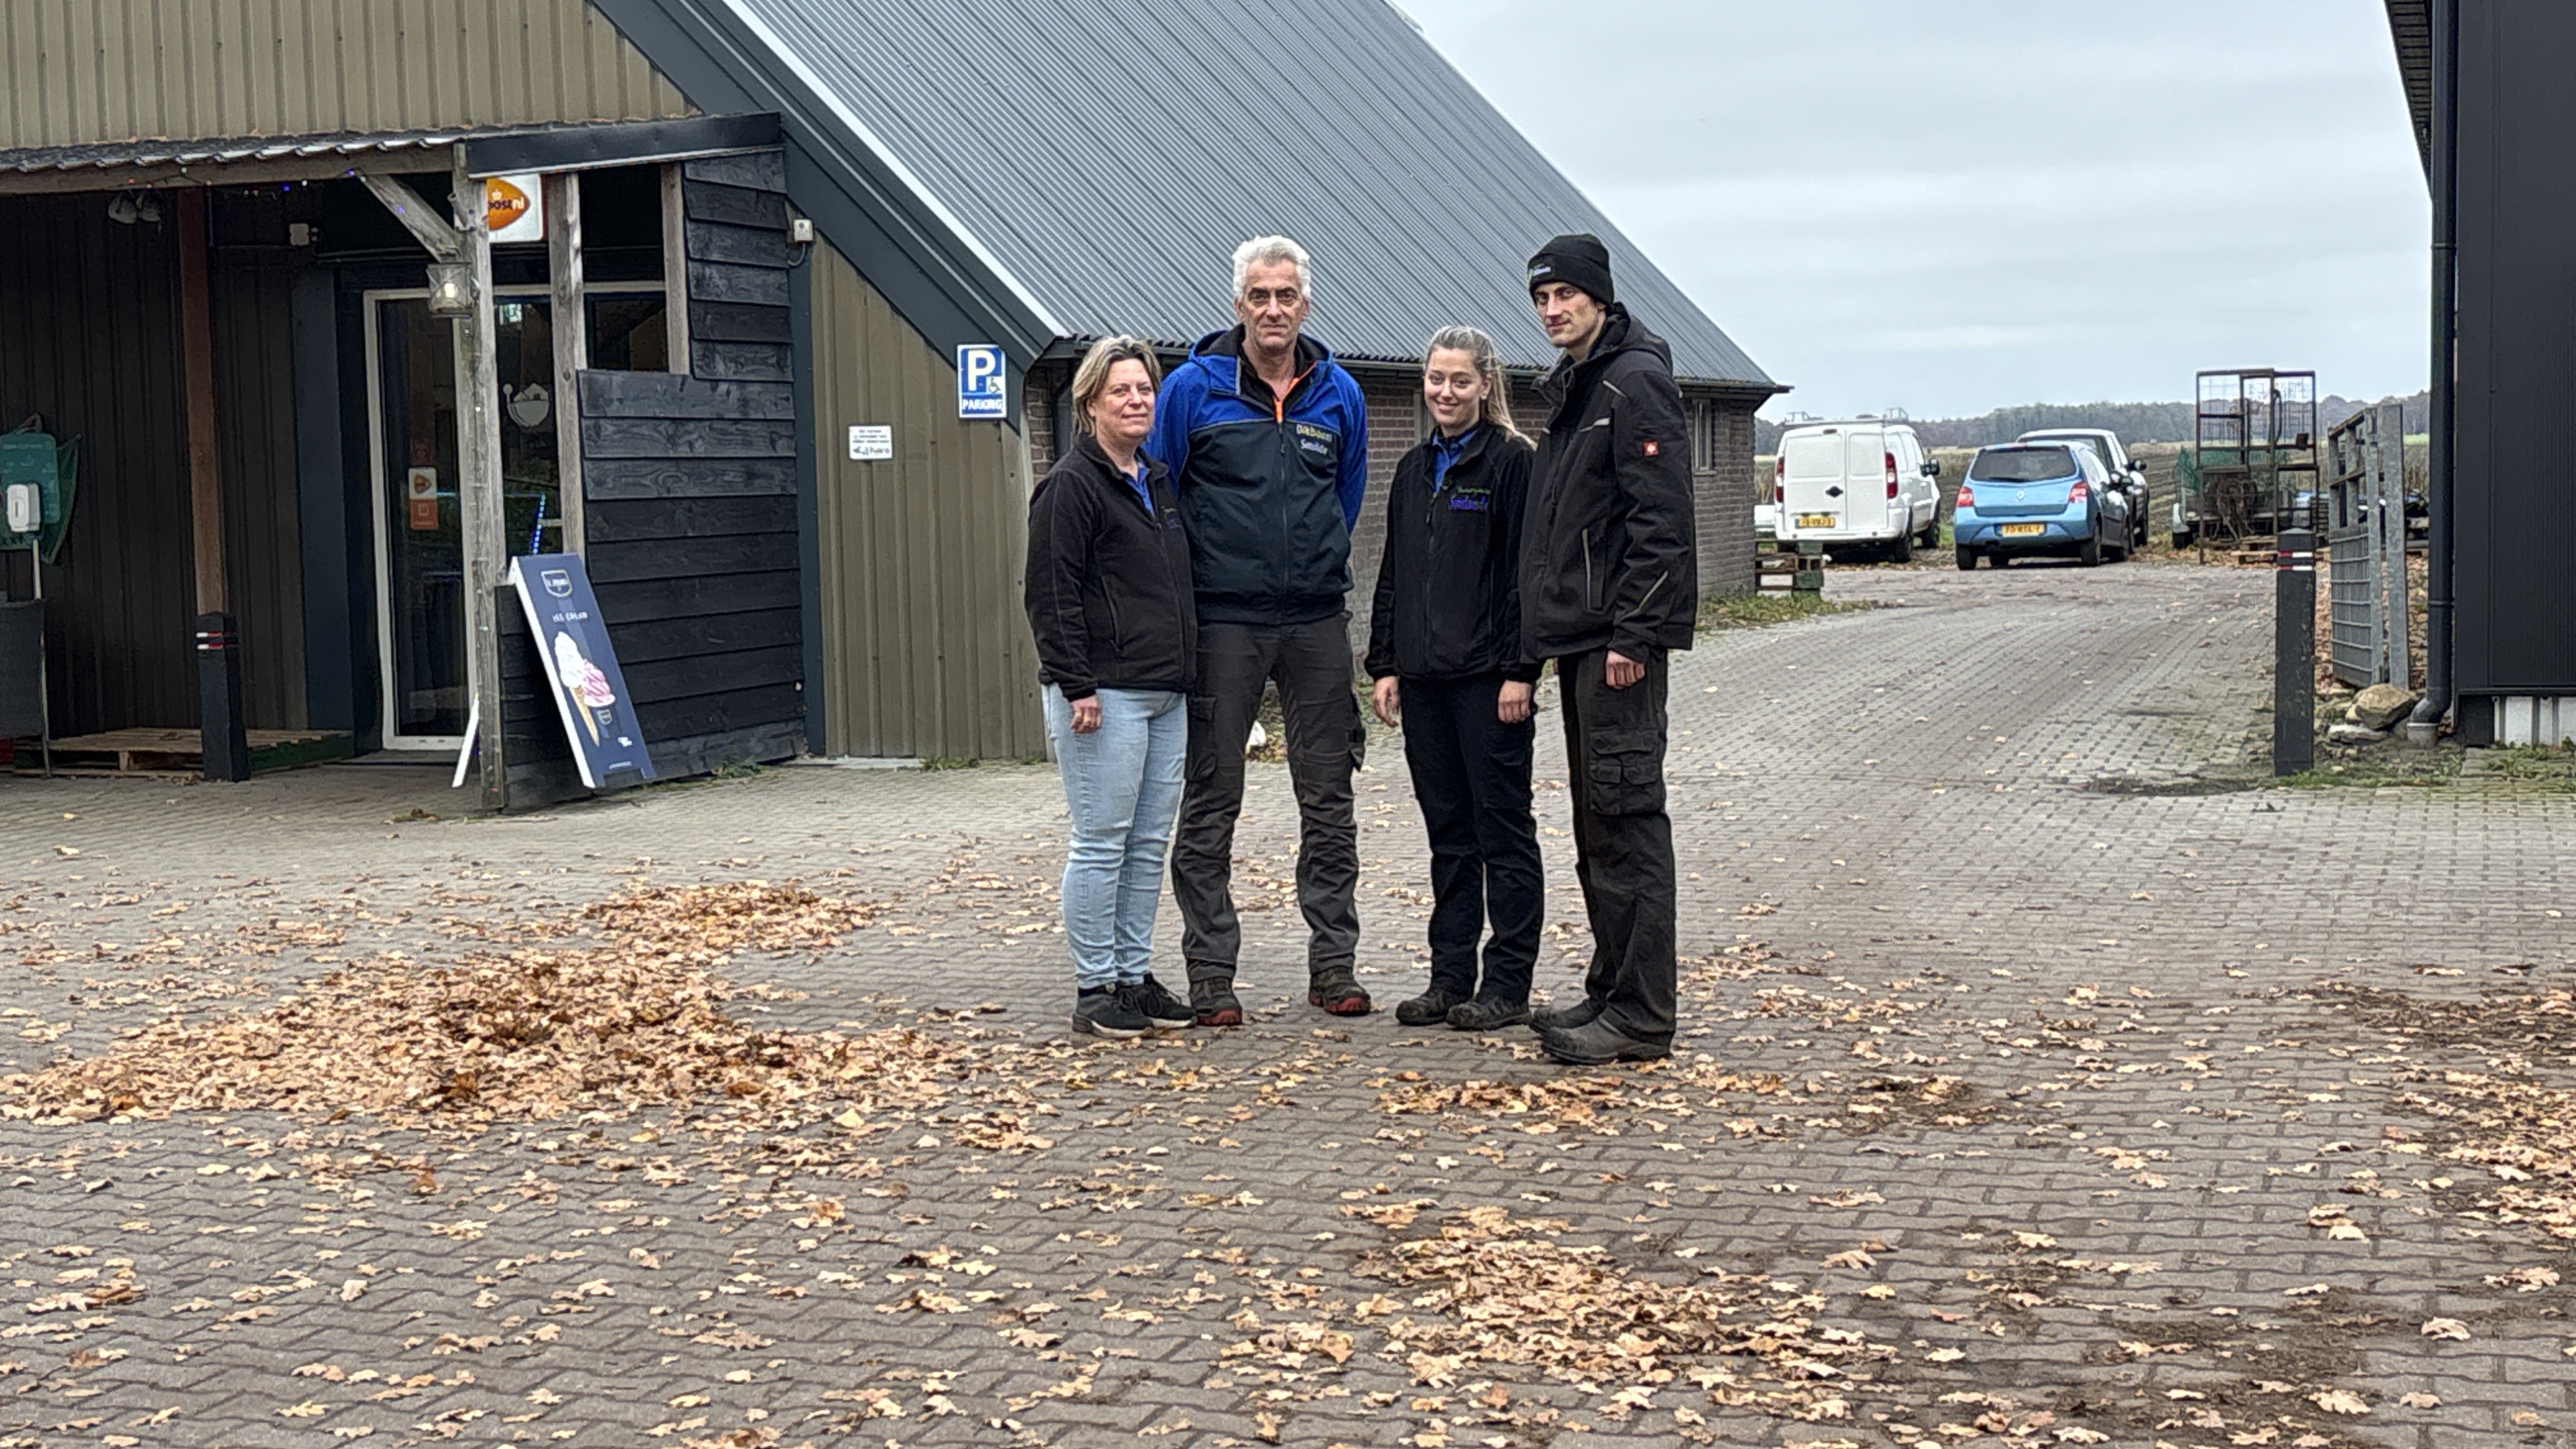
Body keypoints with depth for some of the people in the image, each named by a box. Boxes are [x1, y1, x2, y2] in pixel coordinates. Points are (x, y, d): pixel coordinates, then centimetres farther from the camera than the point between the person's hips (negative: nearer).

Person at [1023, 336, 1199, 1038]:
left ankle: (1134, 977, 19)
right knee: (1102, 844, -4)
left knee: (1149, 846, 11)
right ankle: (1094, 990, 3)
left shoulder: (1159, 482, 18)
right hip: (1104, 694, -8)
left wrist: (1187, 670, 20)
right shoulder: (1071, 485, -8)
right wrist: (1076, 685, -18)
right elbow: (1050, 593, -13)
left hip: (1166, 693, 8)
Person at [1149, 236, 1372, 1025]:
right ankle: (1211, 970, 9)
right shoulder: (1194, 388, -3)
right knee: (1210, 802, 1)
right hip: (1223, 624, -3)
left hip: (1317, 620, 3)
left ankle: (1333, 961, 16)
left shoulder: (1339, 395, 7)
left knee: (1329, 797, 7)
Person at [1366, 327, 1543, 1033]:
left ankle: (1508, 982, 5)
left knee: (1502, 828, 0)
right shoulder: (1414, 469, 15)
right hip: (1424, 679, 7)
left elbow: (1525, 572, -10)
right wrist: (1384, 664, 11)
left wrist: (1519, 671, -15)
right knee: (1447, 831, 12)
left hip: (1487, 679, -7)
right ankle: (1450, 978, 18)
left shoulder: (1511, 461, -5)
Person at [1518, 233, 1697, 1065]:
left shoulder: (1635, 382, -10)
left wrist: (1634, 635, -22)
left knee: (1627, 817, -9)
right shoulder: (1572, 389, 20)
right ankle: (1613, 991, 21)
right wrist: (1550, 633, 17)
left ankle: (1641, 1016, -7)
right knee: (1595, 823, 13)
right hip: (1579, 639, 10)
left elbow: (1659, 522, -18)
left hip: (1620, 640, -10)